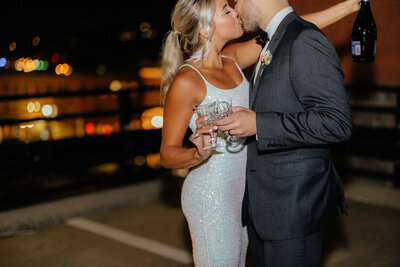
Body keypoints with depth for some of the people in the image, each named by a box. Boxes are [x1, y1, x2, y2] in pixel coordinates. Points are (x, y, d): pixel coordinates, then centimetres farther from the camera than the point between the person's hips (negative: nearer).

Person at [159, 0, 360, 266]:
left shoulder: (231, 59, 2)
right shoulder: (186, 81, -18)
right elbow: (168, 154, -13)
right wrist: (199, 153, -34)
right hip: (211, 193, -8)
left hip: (242, 188, 8)